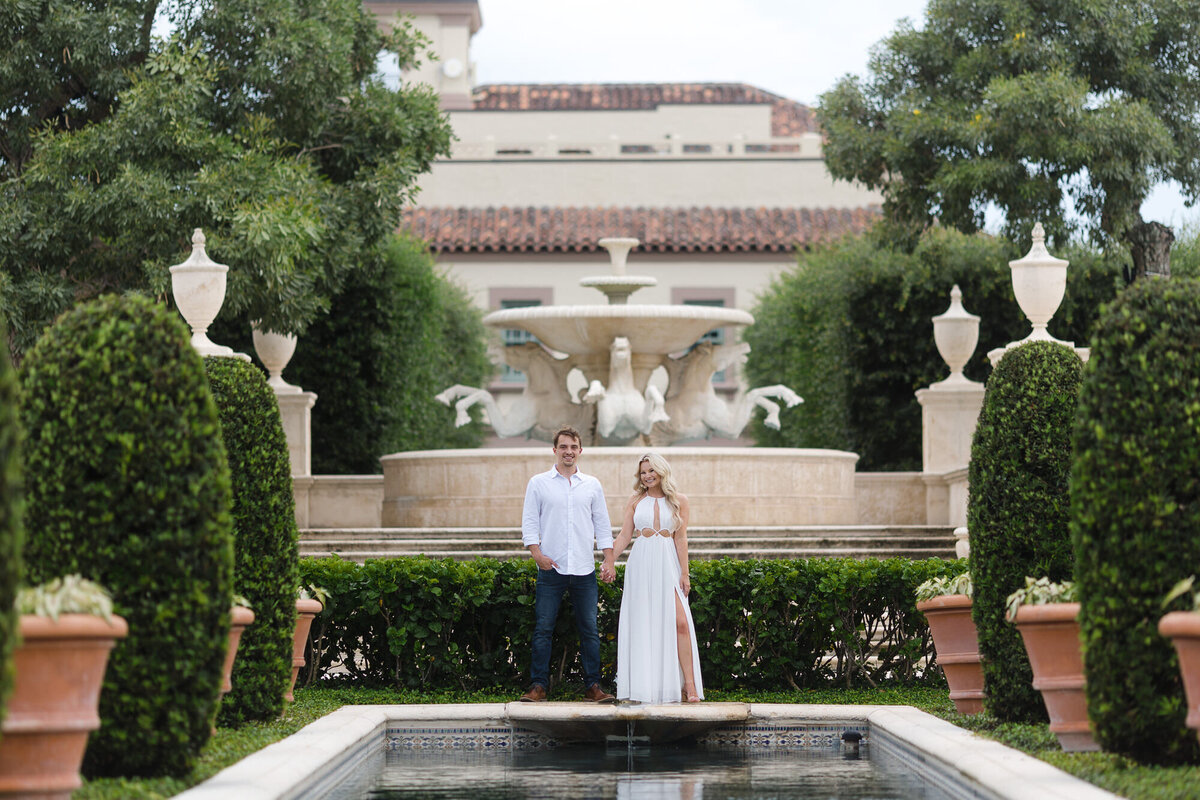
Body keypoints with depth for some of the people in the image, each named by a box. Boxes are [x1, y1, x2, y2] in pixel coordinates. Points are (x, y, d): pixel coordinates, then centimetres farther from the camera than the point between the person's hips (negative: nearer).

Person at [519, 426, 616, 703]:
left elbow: (602, 525, 14)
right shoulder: (538, 483, 5)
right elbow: (529, 522, 4)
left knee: (589, 629, 2)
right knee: (543, 628, -3)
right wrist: (537, 554, -9)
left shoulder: (592, 485, 11)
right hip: (551, 568, -2)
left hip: (584, 569, 2)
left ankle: (593, 686, 6)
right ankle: (538, 685, 1)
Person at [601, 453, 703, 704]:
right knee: (642, 624, -1)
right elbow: (624, 536, 7)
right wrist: (610, 560, -6)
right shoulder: (636, 501, 10)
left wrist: (684, 573, -1)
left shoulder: (679, 501, 7)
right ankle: (644, 686, 3)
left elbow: (680, 539, 4)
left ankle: (689, 685, -11)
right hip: (640, 565, 1)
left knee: (679, 622, -12)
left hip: (668, 564, -1)